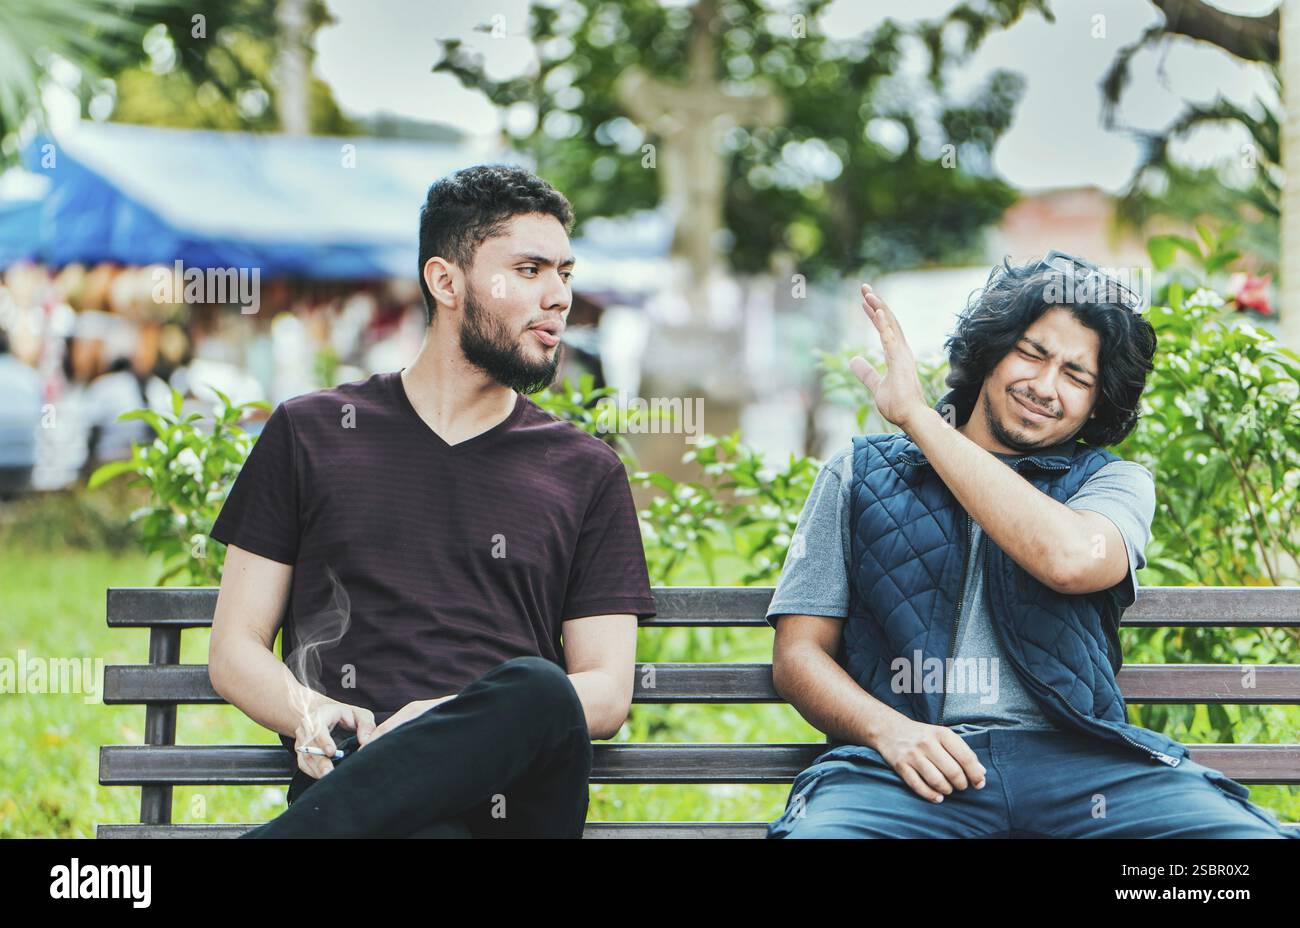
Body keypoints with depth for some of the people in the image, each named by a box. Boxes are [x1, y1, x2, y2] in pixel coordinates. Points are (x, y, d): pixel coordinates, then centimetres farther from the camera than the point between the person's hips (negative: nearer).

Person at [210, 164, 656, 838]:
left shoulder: (587, 473, 20)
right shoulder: (310, 434, 19)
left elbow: (607, 694, 12)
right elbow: (234, 651, 16)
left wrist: (469, 720, -9)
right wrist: (309, 714, -8)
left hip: (518, 792, 3)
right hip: (352, 780, -3)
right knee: (427, 832, -44)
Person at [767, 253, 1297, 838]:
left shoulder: (1112, 482, 17)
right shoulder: (861, 472, 19)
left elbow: (1072, 559, -10)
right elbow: (799, 653, 12)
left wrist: (917, 417, -5)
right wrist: (888, 729, -11)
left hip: (1072, 755, 1)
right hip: (911, 760, 0)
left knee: (1244, 832, -28)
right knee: (818, 830, -36)